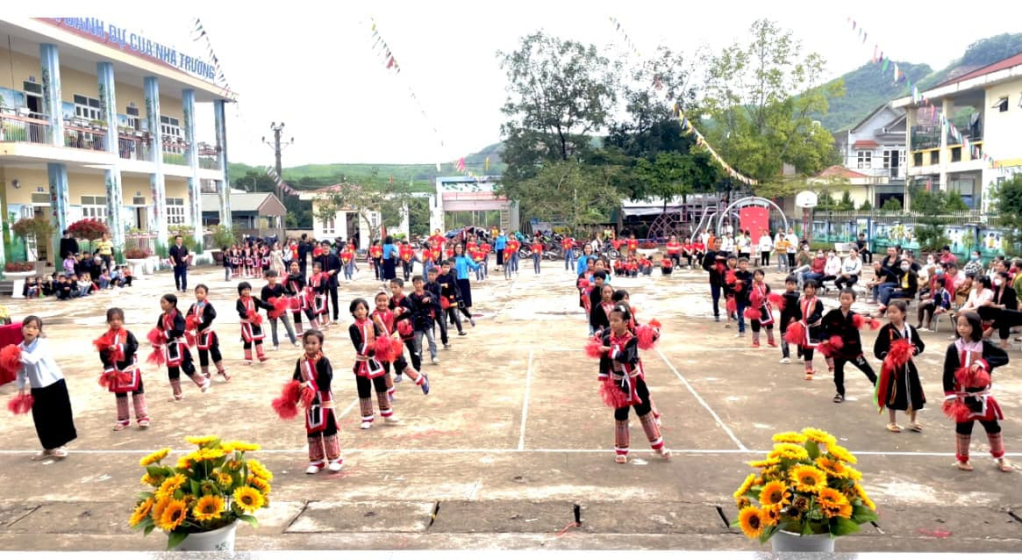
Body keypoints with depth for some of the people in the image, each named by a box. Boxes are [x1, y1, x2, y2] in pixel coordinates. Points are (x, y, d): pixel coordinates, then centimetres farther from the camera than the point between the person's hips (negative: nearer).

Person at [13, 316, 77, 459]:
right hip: (36, 387, 5)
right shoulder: (20, 347, 2)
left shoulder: (43, 343, -14)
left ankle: (61, 445, 15)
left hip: (54, 383, -5)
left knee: (59, 415, 1)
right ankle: (49, 447, 23)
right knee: (41, 419, 8)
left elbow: (33, 359, -32)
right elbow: (21, 370, 10)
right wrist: (21, 388, 8)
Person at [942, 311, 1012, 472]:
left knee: (992, 426, 13)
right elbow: (948, 373, -7)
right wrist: (949, 395, -10)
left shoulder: (985, 345, -6)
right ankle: (963, 459, 26)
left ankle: (1000, 457, 33)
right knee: (963, 428, 9)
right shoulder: (953, 348, -9)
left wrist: (983, 362, -26)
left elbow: (1004, 357, -14)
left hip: (982, 395, 1)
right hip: (962, 396, -1)